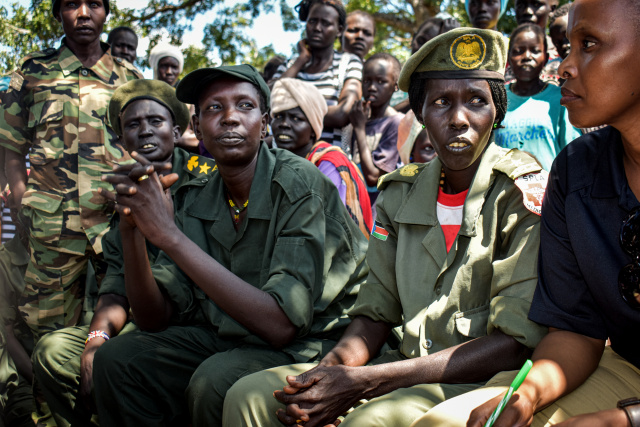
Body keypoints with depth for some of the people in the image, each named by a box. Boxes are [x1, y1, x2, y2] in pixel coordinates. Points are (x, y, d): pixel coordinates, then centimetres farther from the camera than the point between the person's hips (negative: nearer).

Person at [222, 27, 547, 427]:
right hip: (412, 368, 5)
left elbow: (517, 344, -17)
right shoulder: (399, 193, 7)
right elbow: (376, 312, 10)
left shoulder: (522, 193, -11)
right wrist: (331, 369, -14)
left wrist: (363, 382, -22)